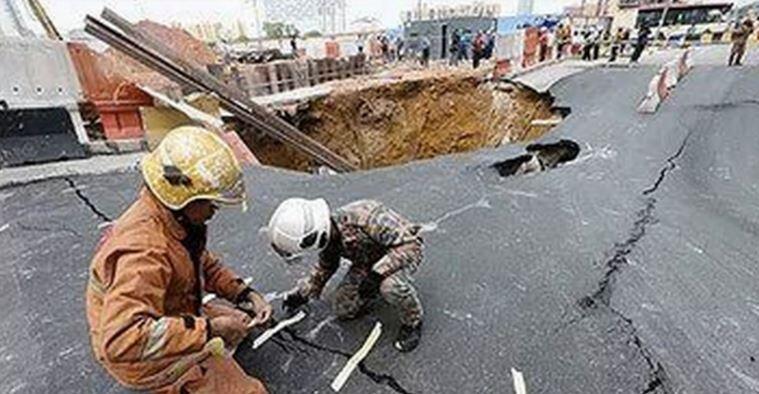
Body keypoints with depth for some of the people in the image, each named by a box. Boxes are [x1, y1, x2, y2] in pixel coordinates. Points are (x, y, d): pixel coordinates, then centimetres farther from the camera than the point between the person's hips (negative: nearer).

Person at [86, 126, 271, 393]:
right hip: (144, 359, -8)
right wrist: (209, 329, -36)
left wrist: (245, 294, -5)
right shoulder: (144, 250, -35)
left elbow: (204, 265, 6)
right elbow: (123, 340, -42)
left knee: (244, 321, 21)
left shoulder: (177, 218, -8)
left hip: (174, 317, 8)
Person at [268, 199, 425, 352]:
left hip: (405, 251, -6)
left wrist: (377, 274, -41)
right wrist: (303, 294, 13)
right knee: (343, 310, -3)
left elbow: (411, 244, -37)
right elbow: (326, 266, 8)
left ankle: (412, 322, -7)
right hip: (368, 260, 6)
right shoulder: (327, 233, -15)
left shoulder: (364, 218, -39)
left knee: (391, 286, -38)